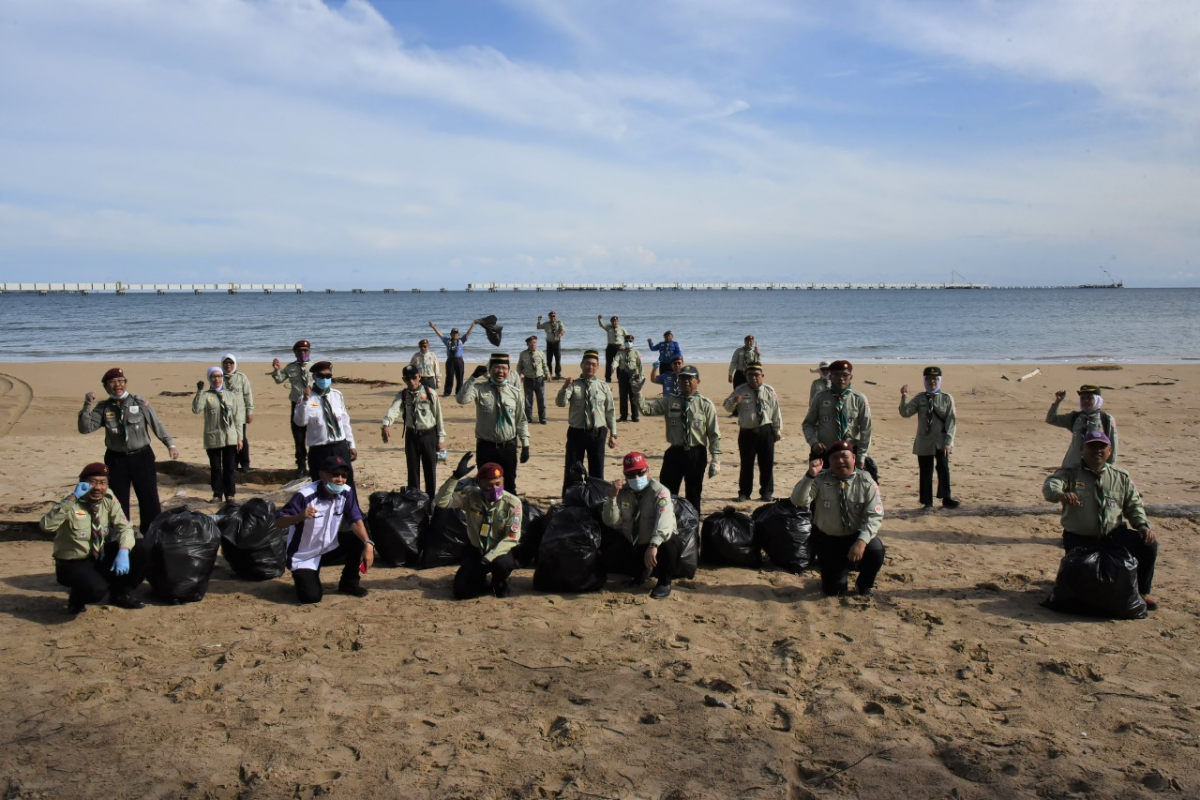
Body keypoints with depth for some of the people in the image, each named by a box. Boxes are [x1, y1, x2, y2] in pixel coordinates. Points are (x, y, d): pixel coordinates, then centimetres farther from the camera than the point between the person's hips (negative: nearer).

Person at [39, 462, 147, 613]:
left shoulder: (109, 500, -3)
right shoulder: (71, 505, -18)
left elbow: (124, 527, -9)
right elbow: (46, 525, -34)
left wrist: (123, 552, -29)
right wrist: (72, 498, -37)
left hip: (101, 557, 5)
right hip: (74, 563, -5)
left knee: (138, 551, -18)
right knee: (96, 589, -34)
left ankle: (121, 594, 7)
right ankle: (77, 598, 6)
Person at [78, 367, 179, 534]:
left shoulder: (140, 402, -4)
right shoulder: (103, 408, 0)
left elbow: (157, 424, 1)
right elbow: (85, 428, -6)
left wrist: (170, 444, -2)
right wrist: (87, 406, -16)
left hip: (141, 456, -1)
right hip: (116, 459, 2)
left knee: (150, 500, 2)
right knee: (118, 503, 9)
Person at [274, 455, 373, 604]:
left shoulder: (346, 492, -12)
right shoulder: (305, 495, -26)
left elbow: (356, 520, -14)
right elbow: (278, 522, -24)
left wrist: (368, 544, -31)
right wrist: (300, 516, -44)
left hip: (329, 547, 5)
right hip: (304, 556, -5)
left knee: (360, 539, -19)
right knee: (311, 596, -21)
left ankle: (349, 583, 4)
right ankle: (306, 577, 17)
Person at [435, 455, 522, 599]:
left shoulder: (513, 503, -15)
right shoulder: (471, 495, -10)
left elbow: (512, 537, -15)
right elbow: (442, 502, -21)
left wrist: (490, 557, -26)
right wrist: (456, 476, -32)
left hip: (499, 551, -2)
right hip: (476, 551, 2)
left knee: (502, 564, -37)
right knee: (461, 591, -16)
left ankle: (500, 583, 0)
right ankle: (479, 581, 21)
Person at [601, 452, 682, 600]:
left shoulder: (659, 492, -18)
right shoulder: (622, 492, -2)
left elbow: (664, 521, -33)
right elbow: (610, 521, -8)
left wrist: (653, 545, -48)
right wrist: (612, 497, -23)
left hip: (658, 542, -5)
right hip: (634, 545, 5)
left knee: (669, 543, -35)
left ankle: (664, 583, -10)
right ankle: (645, 568, 26)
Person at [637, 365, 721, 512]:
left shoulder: (705, 404, -5)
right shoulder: (669, 401, 2)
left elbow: (714, 434, -5)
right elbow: (647, 408, -6)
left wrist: (716, 459, -8)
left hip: (696, 454, -2)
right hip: (674, 452, 2)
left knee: (694, 494, 11)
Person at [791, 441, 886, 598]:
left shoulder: (865, 482, -10)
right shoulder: (820, 480, -11)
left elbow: (874, 515, -16)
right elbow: (798, 501, -24)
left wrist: (862, 541, -31)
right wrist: (810, 475, -37)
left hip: (856, 536, 0)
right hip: (827, 539, 0)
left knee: (875, 550, -31)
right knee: (833, 589, -5)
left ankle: (864, 585, 3)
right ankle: (840, 566, 33)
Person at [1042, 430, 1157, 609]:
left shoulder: (1121, 477, 5)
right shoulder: (1070, 473, -7)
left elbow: (1133, 505, 11)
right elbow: (1050, 485, -28)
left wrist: (1143, 525, -9)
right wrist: (1060, 494, -52)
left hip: (1113, 535, 3)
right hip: (1079, 540, -2)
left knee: (1148, 545, -18)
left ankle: (1142, 591, 4)